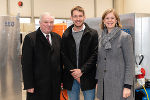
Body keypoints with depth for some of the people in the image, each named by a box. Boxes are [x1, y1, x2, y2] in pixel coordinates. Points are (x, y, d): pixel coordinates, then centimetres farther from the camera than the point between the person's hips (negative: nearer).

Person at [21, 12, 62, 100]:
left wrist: (61, 80, 10)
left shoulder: (57, 37, 9)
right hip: (38, 85, -4)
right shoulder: (30, 38, -7)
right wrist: (29, 85, -13)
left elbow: (60, 60, 12)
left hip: (55, 85, 5)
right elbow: (26, 64, -10)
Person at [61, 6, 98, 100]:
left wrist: (82, 70, -13)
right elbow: (64, 56, 2)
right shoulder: (66, 35, 6)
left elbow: (94, 54, -6)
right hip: (70, 77, 2)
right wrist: (73, 72, -10)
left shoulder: (92, 34, 0)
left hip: (87, 77, -2)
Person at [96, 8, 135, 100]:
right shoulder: (101, 38, 10)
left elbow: (130, 63, -9)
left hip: (118, 85, -5)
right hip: (103, 84, 5)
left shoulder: (125, 37, -6)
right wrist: (97, 80, 13)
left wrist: (127, 86, -14)